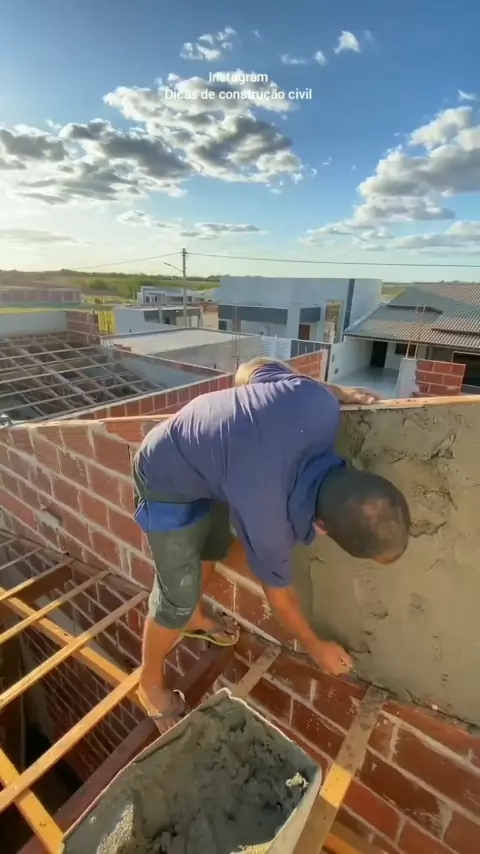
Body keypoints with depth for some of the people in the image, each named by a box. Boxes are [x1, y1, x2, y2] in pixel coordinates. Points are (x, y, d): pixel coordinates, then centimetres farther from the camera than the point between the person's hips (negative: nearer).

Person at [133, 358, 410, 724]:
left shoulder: (317, 403, -30)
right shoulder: (265, 519, -37)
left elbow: (253, 368, -7)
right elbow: (278, 592, -13)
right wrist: (316, 647, 7)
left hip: (199, 450, 8)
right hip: (167, 483, -7)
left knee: (214, 546, 24)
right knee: (178, 596, 0)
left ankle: (195, 619, 55)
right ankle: (150, 683, 33)